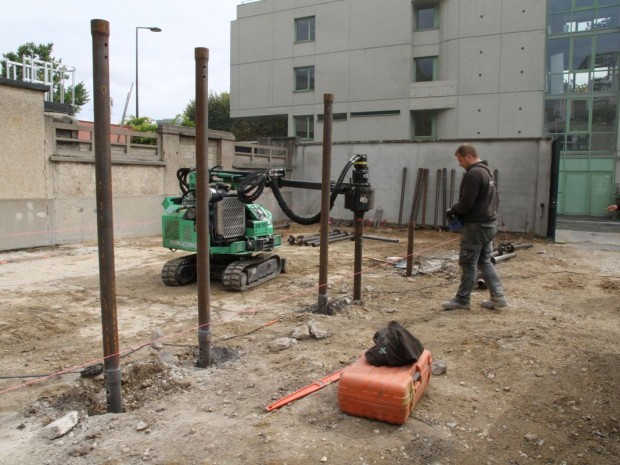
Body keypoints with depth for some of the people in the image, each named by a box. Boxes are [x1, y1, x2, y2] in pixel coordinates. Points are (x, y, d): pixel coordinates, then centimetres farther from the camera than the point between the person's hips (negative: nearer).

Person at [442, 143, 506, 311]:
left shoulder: (473, 173, -17)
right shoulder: (487, 171, 16)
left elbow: (466, 203, -22)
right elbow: (495, 199, 21)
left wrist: (452, 210, -5)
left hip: (475, 225, -10)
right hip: (489, 223, 10)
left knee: (468, 264, -2)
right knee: (485, 262, 15)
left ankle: (462, 300, 7)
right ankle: (498, 296, 14)